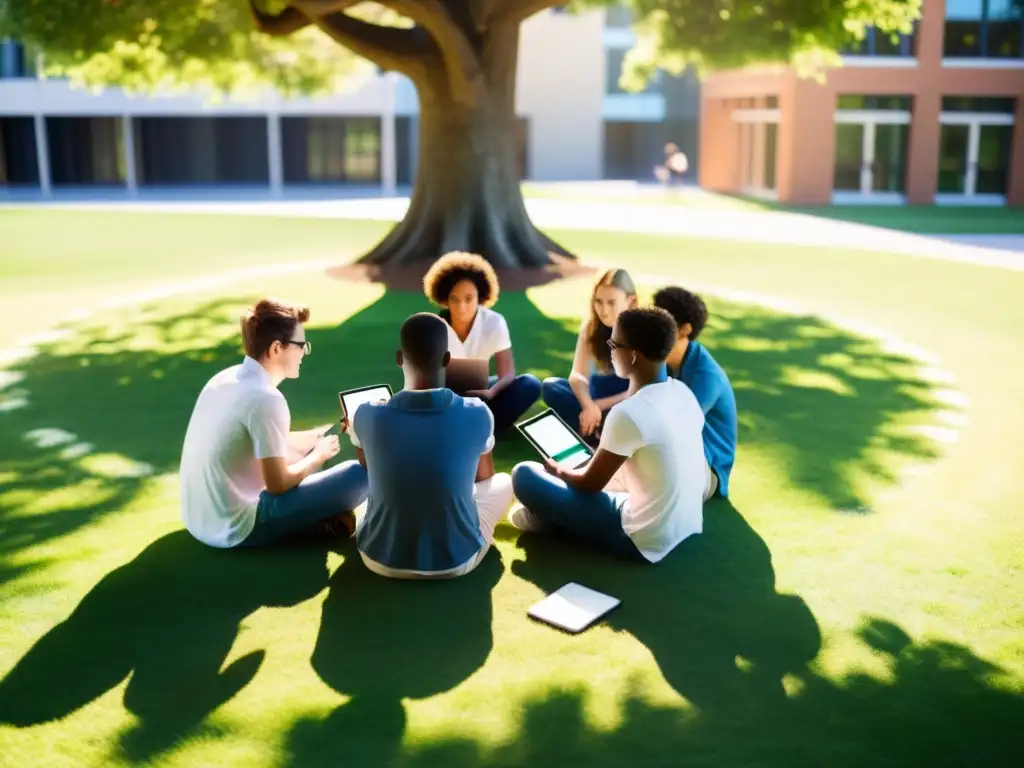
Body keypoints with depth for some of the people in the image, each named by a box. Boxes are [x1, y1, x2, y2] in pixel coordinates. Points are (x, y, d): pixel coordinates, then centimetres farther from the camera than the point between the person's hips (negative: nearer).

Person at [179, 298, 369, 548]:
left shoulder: (226, 378, 5)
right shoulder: (265, 398, -23)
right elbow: (278, 484, -17)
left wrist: (323, 434, 13)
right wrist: (319, 455, 0)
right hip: (237, 530, -9)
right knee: (358, 473, -12)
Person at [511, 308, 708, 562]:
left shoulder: (628, 414, -25)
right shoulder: (683, 392, -1)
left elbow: (591, 483, -10)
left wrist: (558, 470, 11)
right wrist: (597, 459, 23)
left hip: (646, 542, -8)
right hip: (689, 526, 8)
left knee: (525, 475, -6)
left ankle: (549, 515, 21)